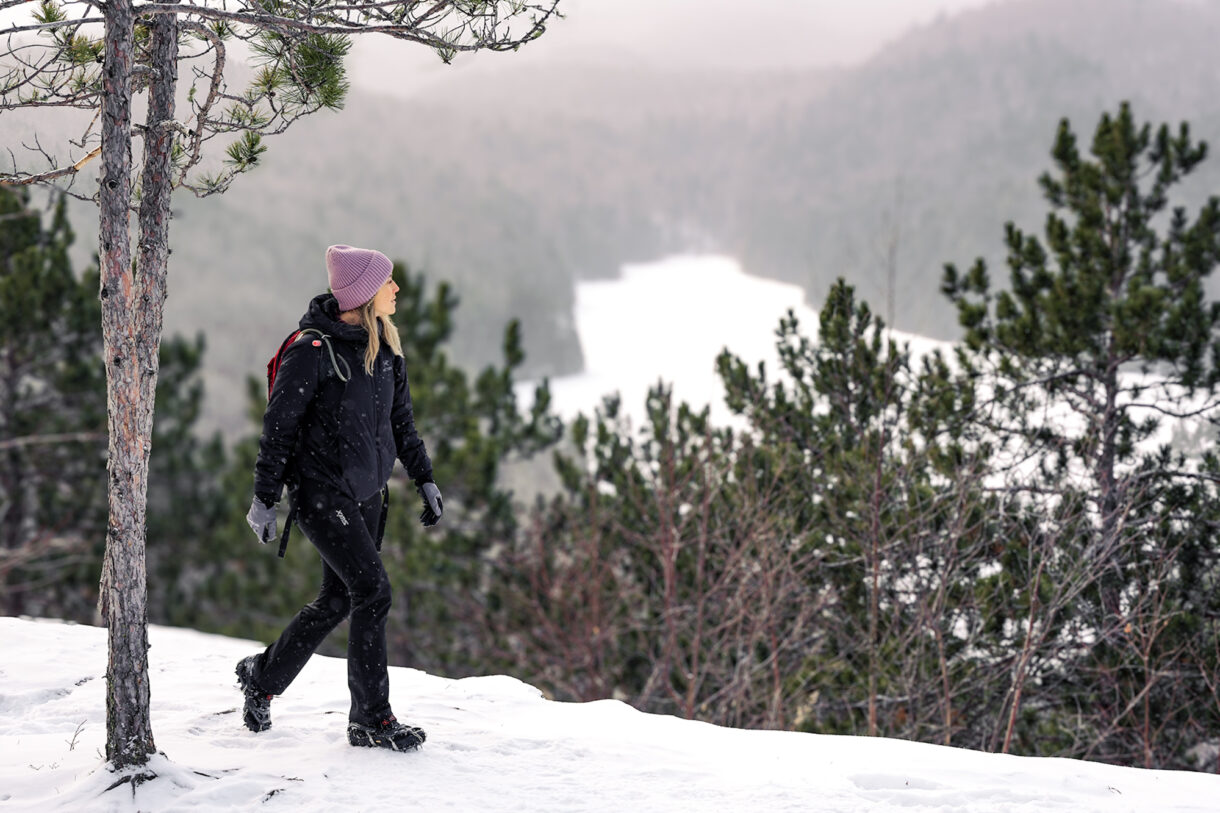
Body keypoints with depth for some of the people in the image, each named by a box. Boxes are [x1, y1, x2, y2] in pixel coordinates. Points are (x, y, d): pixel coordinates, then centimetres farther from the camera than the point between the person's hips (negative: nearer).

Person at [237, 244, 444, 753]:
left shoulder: (384, 348, 8)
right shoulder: (313, 350, -15)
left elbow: (401, 420, 18)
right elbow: (278, 427, -11)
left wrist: (424, 480, 14)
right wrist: (264, 499, -10)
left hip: (367, 492, 8)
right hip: (322, 490, -8)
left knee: (338, 600, 11)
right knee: (372, 592, -14)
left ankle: (263, 676, 32)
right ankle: (371, 720, -5)